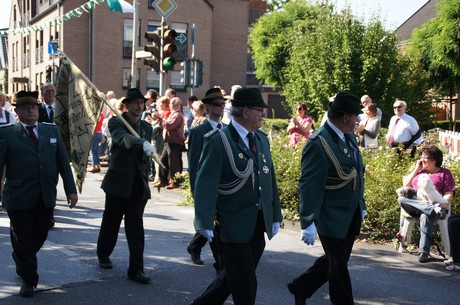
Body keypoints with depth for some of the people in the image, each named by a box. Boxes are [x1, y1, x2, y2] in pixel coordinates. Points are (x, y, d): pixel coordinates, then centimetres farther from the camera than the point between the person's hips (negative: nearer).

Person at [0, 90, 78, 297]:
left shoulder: (52, 131, 10)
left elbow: (63, 162, 9)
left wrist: (71, 189, 3)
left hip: (46, 198, 4)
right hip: (19, 198, -3)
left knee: (39, 237, 13)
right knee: (24, 240, 6)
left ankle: (21, 262, 42)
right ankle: (28, 279, 23)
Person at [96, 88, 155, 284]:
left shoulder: (147, 127, 11)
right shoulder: (116, 122, -6)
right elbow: (123, 138, -29)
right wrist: (143, 143, -46)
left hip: (138, 186, 3)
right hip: (118, 183, -3)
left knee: (136, 228, -2)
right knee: (110, 223, 12)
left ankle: (136, 269, -1)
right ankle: (103, 254, 36)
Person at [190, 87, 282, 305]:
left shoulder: (262, 139, 10)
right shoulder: (218, 140, -13)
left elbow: (270, 179, 14)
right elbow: (206, 183, -17)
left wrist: (276, 216, 12)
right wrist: (205, 222, -23)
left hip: (260, 223, 7)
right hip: (235, 225, -7)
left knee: (234, 276, 17)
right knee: (245, 287, 0)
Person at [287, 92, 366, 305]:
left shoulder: (349, 137, 4)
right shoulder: (319, 144, -23)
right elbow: (309, 187, -24)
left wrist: (361, 206, 19)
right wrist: (308, 223, -25)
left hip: (351, 216, 9)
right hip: (332, 218, -9)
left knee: (334, 261, 20)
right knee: (338, 266, 6)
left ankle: (300, 288, 36)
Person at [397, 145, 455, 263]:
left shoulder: (444, 173, 15)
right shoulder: (419, 171, 29)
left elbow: (449, 194, 3)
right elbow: (405, 185, 18)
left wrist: (442, 205, -17)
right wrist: (416, 169, 14)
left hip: (433, 205, -4)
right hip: (414, 206, 4)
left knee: (425, 217, -40)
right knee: (401, 199, -30)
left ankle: (423, 253, -46)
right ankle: (432, 209, -45)